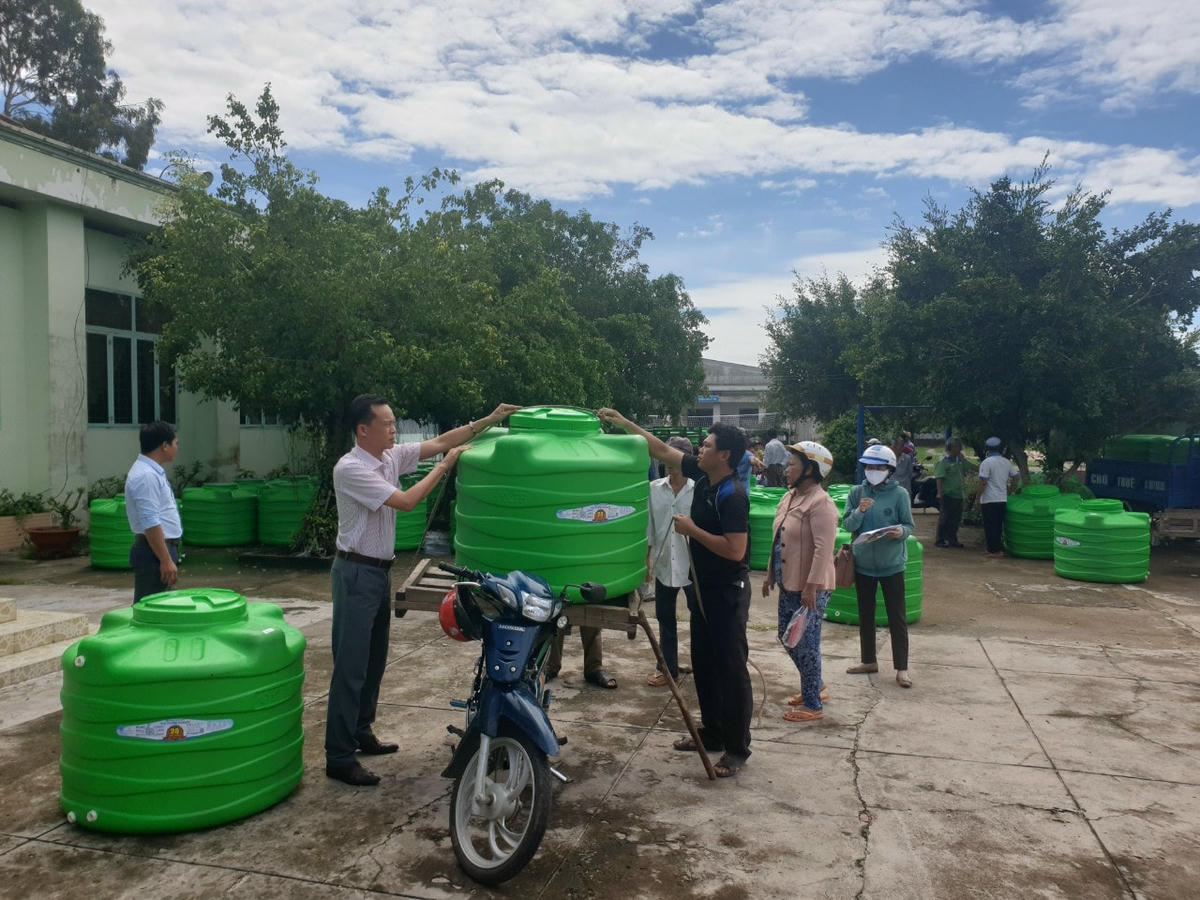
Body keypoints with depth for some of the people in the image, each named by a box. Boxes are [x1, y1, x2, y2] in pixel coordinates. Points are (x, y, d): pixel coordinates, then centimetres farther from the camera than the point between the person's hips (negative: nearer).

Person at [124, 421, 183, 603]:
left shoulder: (153, 472, 14)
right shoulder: (146, 476, -18)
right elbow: (150, 524, -23)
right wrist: (166, 561, -22)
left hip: (163, 547, 10)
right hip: (154, 552, -10)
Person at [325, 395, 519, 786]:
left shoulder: (391, 457, 5)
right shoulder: (350, 469, -19)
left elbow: (440, 441, 5)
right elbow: (406, 501, -23)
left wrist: (488, 420, -2)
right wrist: (444, 466, -15)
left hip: (380, 570, 9)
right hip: (356, 572, -9)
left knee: (374, 661, 17)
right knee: (351, 666, -6)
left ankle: (361, 734, 31)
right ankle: (338, 757, 1)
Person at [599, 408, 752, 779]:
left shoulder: (732, 496, -22)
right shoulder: (702, 476, 2)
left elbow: (735, 550, -28)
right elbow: (662, 450, 11)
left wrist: (691, 529, -21)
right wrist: (625, 424, 8)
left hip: (728, 591, -9)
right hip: (703, 586, 9)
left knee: (730, 667, -1)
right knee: (703, 663, 16)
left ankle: (737, 748, 10)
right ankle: (712, 732, 30)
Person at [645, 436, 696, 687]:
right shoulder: (654, 489, 1)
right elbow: (647, 525, 5)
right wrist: (646, 558, 4)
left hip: (693, 565, -3)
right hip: (663, 564, 3)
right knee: (665, 620, 13)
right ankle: (668, 669, 27)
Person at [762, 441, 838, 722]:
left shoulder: (820, 503, -18)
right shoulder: (789, 497, 10)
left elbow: (824, 548, -24)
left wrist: (811, 586, -26)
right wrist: (770, 575, 18)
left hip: (810, 588, -9)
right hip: (789, 584, 9)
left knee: (806, 643, 0)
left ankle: (812, 705, 14)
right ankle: (814, 686, 37)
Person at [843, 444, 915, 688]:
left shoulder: (899, 494, -8)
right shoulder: (857, 492, -2)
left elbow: (909, 526, -5)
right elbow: (846, 525, -5)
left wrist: (901, 532, -26)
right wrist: (859, 512, -24)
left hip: (892, 565, -3)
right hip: (863, 563, 3)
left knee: (897, 617, 3)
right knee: (865, 615, 15)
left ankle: (901, 668, 11)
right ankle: (869, 661, 30)